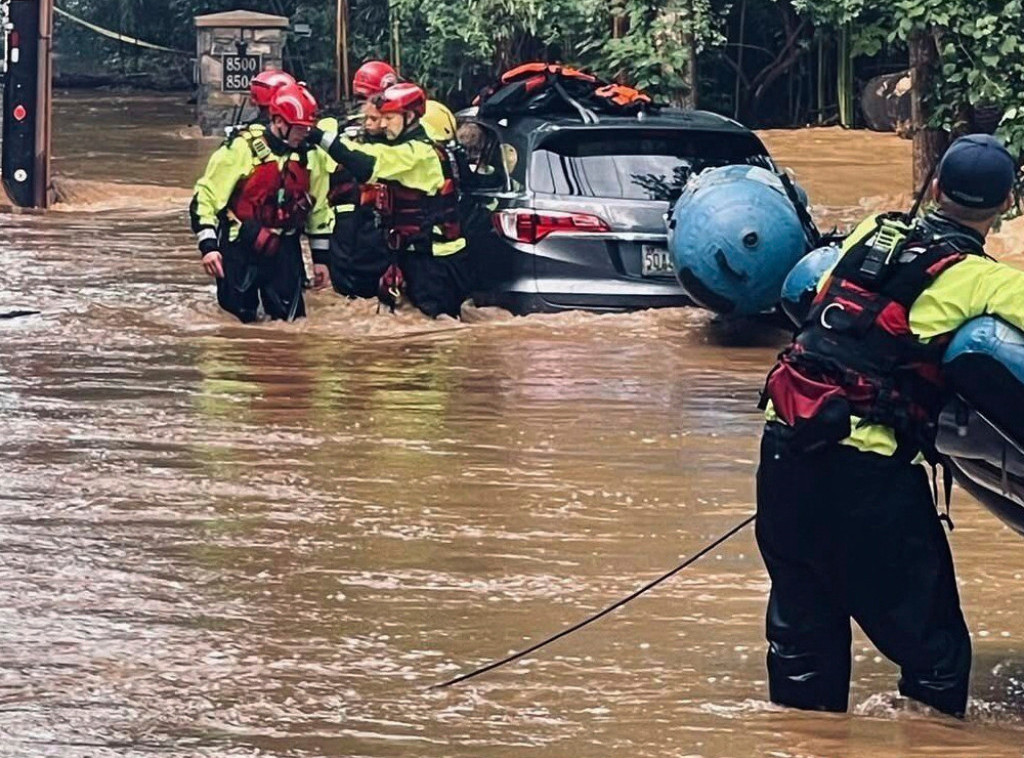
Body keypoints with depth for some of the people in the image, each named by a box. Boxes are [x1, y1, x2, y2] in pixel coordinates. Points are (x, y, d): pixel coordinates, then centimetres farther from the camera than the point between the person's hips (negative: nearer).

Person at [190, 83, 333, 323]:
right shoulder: (241, 149, -13)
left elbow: (319, 209, 14)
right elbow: (205, 196, -10)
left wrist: (320, 258, 14)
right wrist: (208, 246, -16)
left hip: (284, 248, 3)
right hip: (240, 247, -3)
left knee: (290, 317, -5)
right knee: (240, 315, -2)